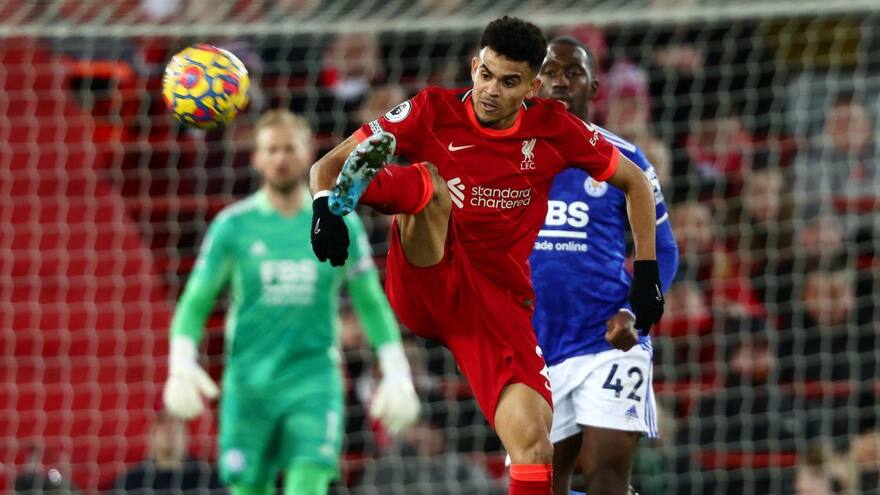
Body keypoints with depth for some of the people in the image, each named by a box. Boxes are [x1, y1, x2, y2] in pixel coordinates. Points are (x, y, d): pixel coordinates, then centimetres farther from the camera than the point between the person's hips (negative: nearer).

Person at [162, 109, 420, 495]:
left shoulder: (340, 225, 4)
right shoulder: (232, 226, 0)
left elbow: (372, 304, 11)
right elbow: (194, 304, 0)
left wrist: (396, 374, 2)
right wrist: (181, 366, -17)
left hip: (315, 385, 0)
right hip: (249, 387, 0)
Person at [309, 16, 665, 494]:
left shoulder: (553, 129, 3)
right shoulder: (433, 111, -1)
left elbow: (634, 181, 18)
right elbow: (327, 164, -3)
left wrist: (646, 271, 11)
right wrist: (324, 209, -25)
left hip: (499, 301, 2)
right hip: (422, 285, -2)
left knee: (532, 440, -18)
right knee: (431, 182, -31)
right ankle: (355, 188, -64)